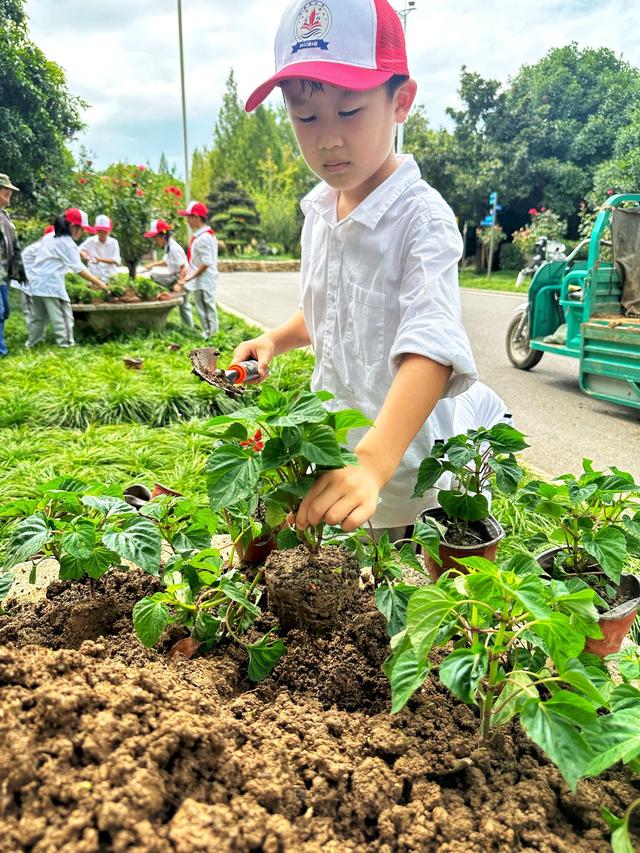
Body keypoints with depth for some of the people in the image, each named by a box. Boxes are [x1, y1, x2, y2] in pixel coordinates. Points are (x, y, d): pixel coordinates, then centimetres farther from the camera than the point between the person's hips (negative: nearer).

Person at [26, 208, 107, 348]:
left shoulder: (52, 237, 18)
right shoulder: (67, 242, -9)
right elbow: (79, 268, -13)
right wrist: (97, 282, -12)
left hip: (36, 282, 9)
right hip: (51, 284, -9)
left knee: (39, 317, 18)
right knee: (62, 317, -6)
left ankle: (32, 344, 24)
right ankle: (67, 344, -8)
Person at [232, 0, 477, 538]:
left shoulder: (422, 217, -21)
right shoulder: (317, 211, 3)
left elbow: (429, 348, -36)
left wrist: (374, 460, -50)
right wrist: (276, 340, 1)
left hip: (405, 472, -6)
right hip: (330, 452, 7)